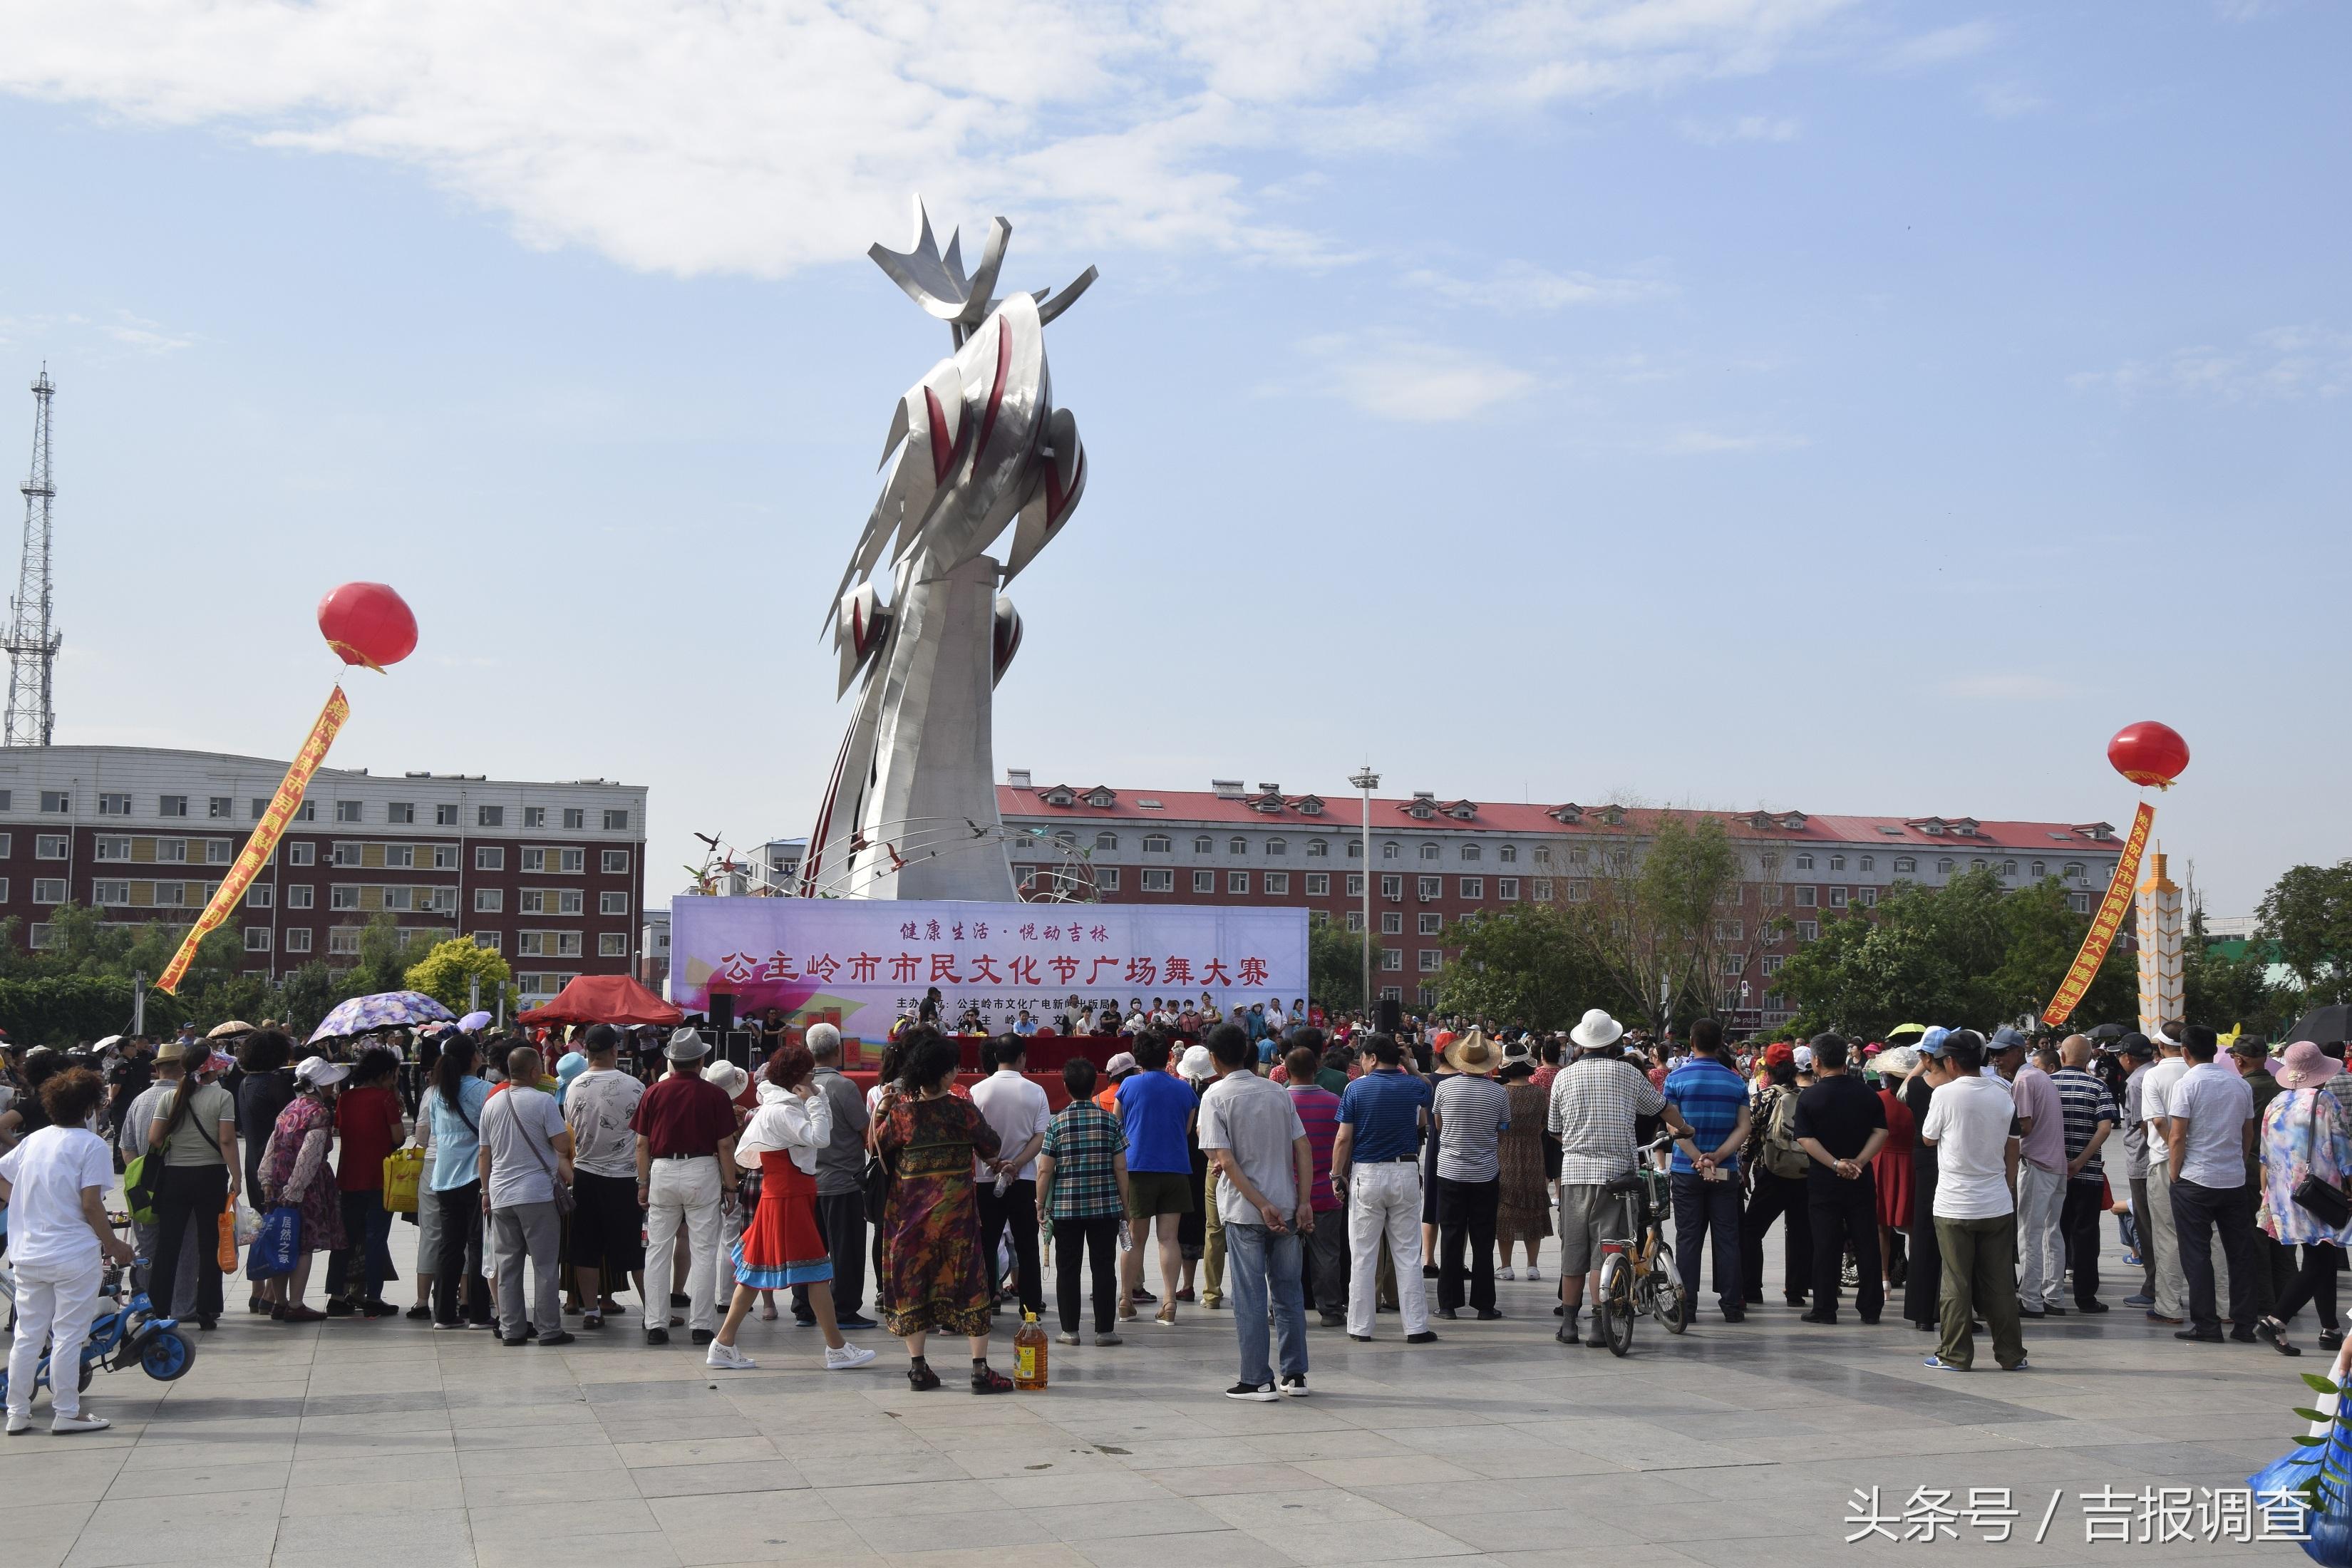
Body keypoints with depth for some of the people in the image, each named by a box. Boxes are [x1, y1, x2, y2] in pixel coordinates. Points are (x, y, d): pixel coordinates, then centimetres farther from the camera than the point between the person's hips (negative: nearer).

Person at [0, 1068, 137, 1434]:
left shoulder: (33, 1140, 10)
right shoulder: (92, 1145, -11)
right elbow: (91, 1205, -16)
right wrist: (114, 1246, -7)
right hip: (75, 1256, -6)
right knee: (69, 1336, 1)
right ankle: (66, 1413, 5)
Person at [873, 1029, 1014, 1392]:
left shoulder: (901, 1111, -7)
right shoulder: (963, 1109, -10)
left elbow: (877, 1145, 9)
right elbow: (991, 1148, 2)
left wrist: (881, 1109, 18)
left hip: (911, 1209, 1)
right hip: (956, 1208, -1)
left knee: (911, 1281, 11)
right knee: (969, 1282, 4)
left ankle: (918, 1367, 12)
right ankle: (980, 1369, 3)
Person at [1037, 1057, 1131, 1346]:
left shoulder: (1056, 1123, -3)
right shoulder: (1110, 1121, -1)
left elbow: (1045, 1170, -3)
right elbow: (1120, 1168, 0)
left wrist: (1041, 1206, 6)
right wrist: (1125, 1204, 8)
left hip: (1065, 1207, 0)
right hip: (1106, 1205, 0)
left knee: (1067, 1269, 7)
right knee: (1104, 1268, 5)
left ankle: (1070, 1330, 9)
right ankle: (1105, 1329, 6)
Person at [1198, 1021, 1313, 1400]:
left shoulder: (1215, 1096, -7)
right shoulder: (1278, 1091, 7)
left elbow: (1226, 1161, -15)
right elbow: (1304, 1149, 1)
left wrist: (1263, 1206, -15)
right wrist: (1304, 1203, -1)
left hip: (1244, 1211, -4)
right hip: (1286, 1205, 4)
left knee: (1250, 1297, 3)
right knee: (1288, 1291, 12)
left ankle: (1257, 1380, 5)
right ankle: (1295, 1376, 15)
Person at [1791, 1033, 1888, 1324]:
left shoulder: (1808, 1098, -7)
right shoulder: (1866, 1094, 2)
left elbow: (1805, 1139, -15)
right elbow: (1881, 1132, -5)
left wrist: (1835, 1164, -17)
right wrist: (1858, 1162, -12)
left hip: (1823, 1181, -2)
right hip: (1861, 1180, 2)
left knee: (1825, 1246, 3)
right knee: (1866, 1244, 8)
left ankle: (1825, 1308, 5)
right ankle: (1870, 1308, 12)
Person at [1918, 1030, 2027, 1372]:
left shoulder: (1945, 1093, -11)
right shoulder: (2003, 1096, 3)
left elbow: (1929, 1138, 3)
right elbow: (2012, 1151, 9)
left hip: (1954, 1205, -4)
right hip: (1997, 1203, 4)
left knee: (1956, 1283, 3)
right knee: (2001, 1283, 10)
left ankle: (1955, 1355, 6)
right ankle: (2011, 1355, 14)